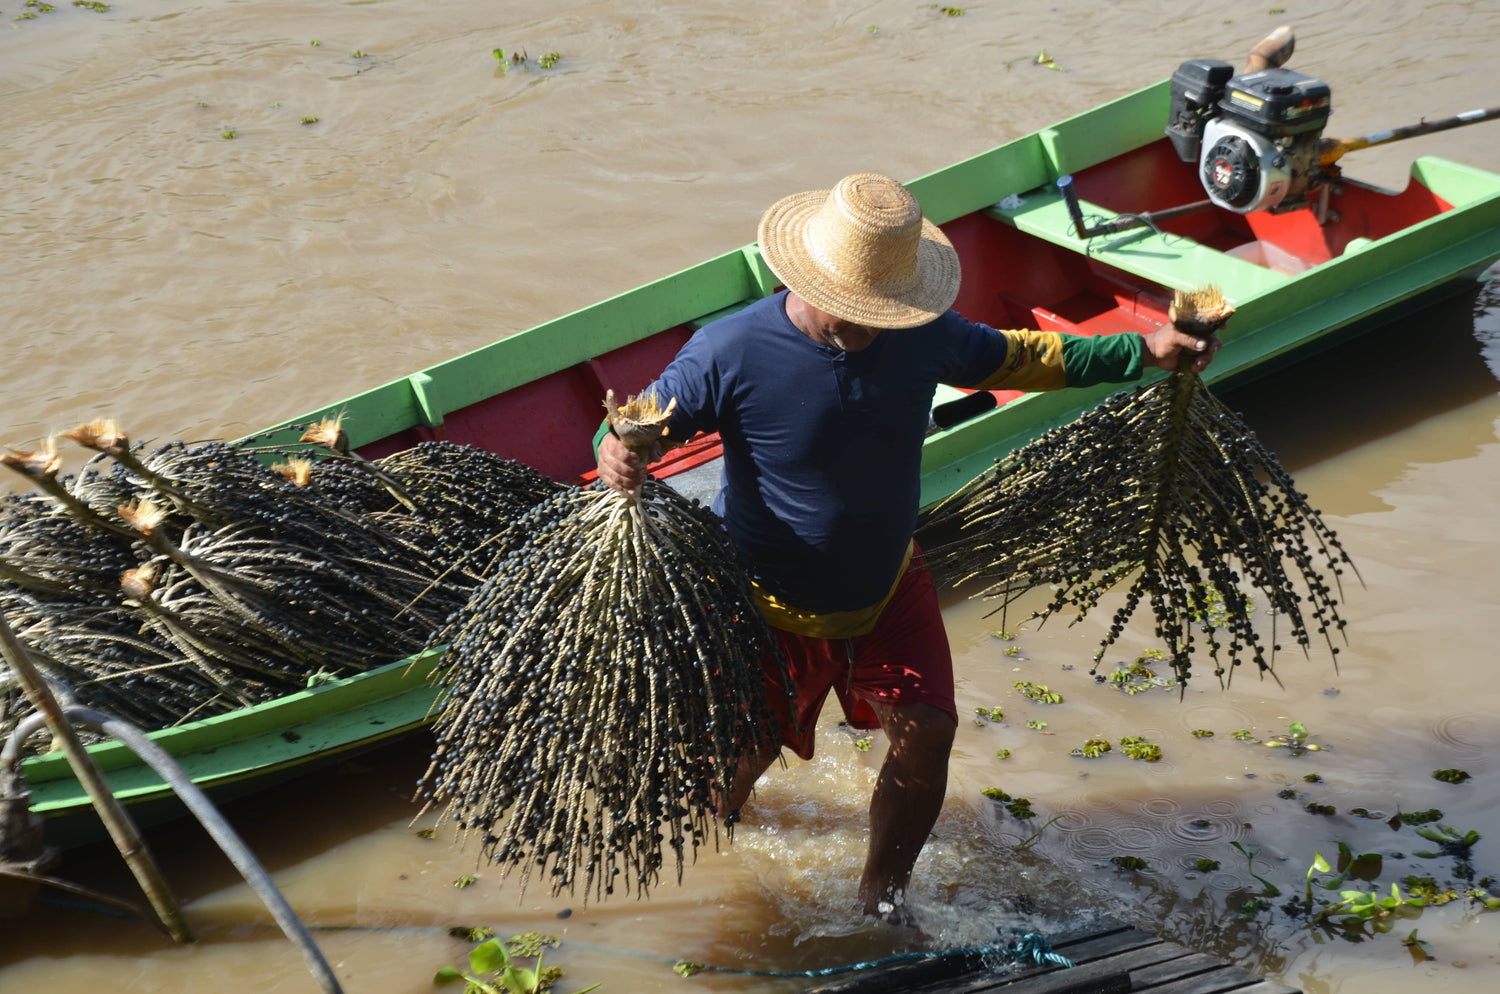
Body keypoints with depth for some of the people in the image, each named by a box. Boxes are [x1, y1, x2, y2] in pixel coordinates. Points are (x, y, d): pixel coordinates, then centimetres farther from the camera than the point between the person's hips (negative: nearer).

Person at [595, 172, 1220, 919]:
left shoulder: (923, 336, -14)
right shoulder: (731, 352, -27)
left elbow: (1015, 357, 4)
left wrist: (1143, 352, -3)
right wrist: (617, 457, -44)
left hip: (888, 586, 4)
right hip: (771, 607, -3)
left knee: (926, 731, -3)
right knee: (745, 752, 9)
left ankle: (881, 898, 23)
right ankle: (712, 811, 50)